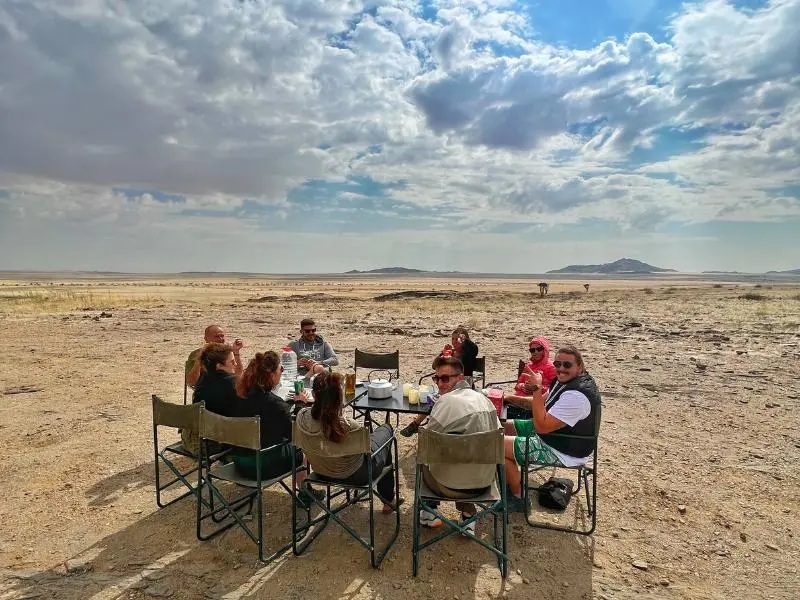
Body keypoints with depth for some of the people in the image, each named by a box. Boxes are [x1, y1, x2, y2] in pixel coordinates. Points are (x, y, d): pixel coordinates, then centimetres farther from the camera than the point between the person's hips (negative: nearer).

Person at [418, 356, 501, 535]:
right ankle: (468, 514, 31)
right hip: (485, 482, 6)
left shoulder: (446, 401, -19)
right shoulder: (484, 399, 3)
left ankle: (428, 514, 35)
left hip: (452, 487, -6)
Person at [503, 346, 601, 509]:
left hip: (565, 453, -10)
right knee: (505, 426, 16)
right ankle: (511, 481, 26)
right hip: (551, 432, 10)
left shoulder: (577, 395, -31)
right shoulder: (567, 379, 1)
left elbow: (541, 426, -32)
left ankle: (518, 496, 6)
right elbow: (544, 403, 13)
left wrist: (537, 388, -30)